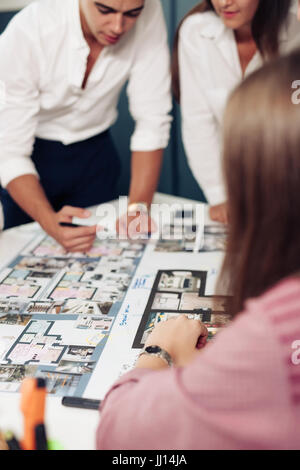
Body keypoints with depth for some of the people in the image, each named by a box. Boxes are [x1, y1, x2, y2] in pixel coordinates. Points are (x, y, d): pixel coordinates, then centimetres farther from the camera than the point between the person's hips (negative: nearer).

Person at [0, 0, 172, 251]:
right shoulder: (26, 32, -29)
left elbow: (152, 120, -19)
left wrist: (139, 207, -30)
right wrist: (49, 221, -44)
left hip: (94, 152, 2)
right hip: (30, 152, -2)